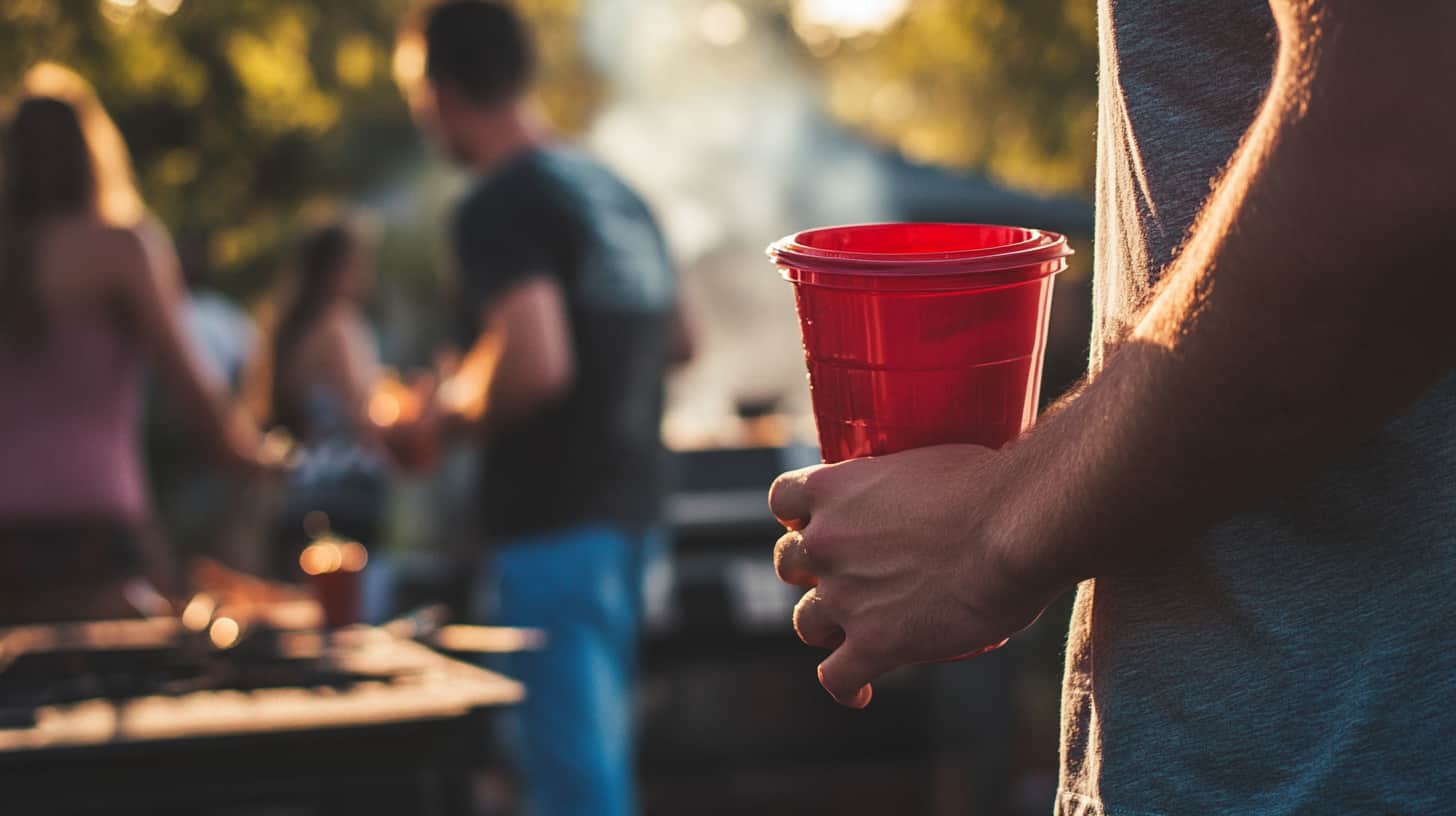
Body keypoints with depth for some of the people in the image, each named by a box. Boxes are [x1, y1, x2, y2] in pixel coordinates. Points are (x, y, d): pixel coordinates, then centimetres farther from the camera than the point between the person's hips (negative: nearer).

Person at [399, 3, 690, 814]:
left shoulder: (499, 206, -15)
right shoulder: (616, 191, 13)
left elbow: (536, 366, -27)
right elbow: (675, 339, 23)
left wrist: (455, 407, -10)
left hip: (555, 521, -9)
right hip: (631, 505, 9)